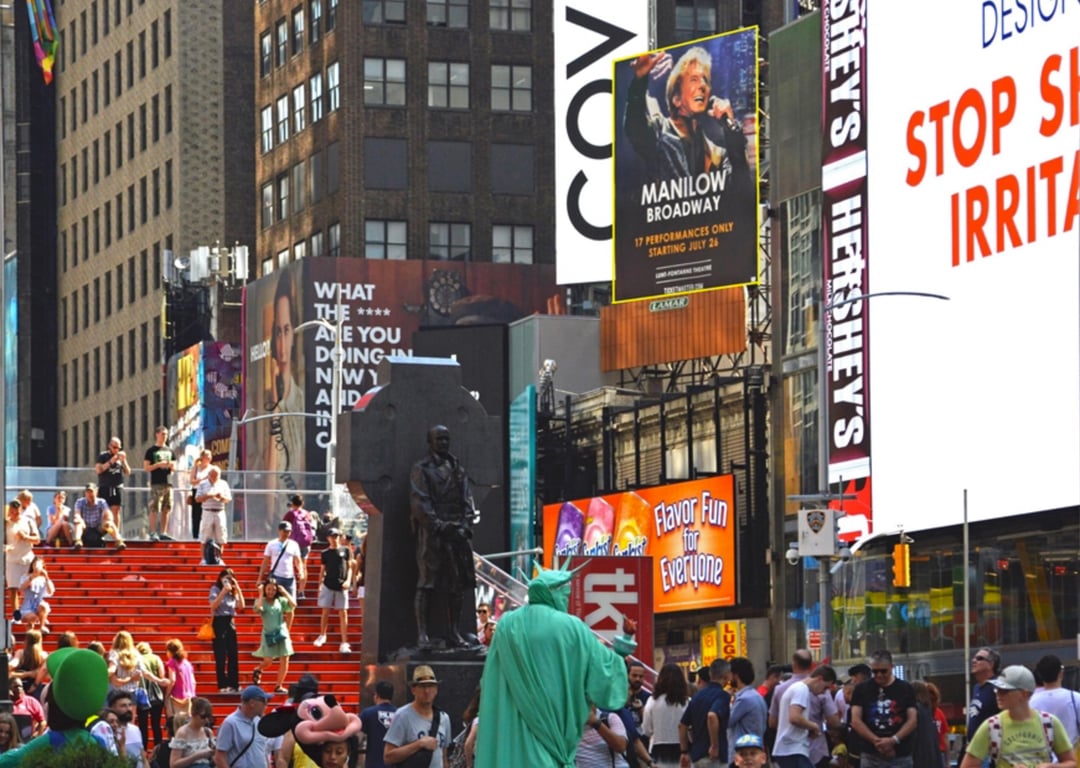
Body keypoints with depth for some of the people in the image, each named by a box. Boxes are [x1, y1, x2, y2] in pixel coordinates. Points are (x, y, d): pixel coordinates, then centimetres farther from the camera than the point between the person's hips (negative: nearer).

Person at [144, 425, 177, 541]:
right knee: (154, 509, -9)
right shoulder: (151, 451, 2)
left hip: (168, 483, 5)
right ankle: (153, 533, -9)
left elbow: (174, 468, 20)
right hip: (156, 484, -5)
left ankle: (163, 533, 12)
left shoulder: (169, 451, 17)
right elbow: (146, 467, -3)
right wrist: (158, 465, -15)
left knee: (166, 509, 7)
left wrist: (172, 466, -3)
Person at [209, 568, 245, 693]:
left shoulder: (233, 591, 13)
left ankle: (234, 684, 7)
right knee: (221, 656, -6)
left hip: (231, 622, 6)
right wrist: (223, 591, -20)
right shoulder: (215, 589, -3)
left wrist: (238, 590, -3)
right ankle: (223, 685, -6)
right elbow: (213, 606, -16)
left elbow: (241, 605, 3)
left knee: (233, 655, 4)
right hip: (219, 622, -6)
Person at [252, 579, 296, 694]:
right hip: (268, 633, -3)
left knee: (284, 659, -3)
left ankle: (279, 686, 5)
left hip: (282, 632, 3)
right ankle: (258, 670, 27)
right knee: (268, 661, -9)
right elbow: (257, 609, -23)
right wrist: (261, 595, -14)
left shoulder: (281, 601, 6)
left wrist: (285, 592, -4)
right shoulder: (261, 601, -1)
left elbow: (293, 604, -8)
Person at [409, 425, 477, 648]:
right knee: (427, 584, -7)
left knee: (458, 583, 5)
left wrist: (465, 524, -2)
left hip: (457, 532, 6)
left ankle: (453, 632, 10)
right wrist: (438, 526, -15)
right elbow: (419, 503, -8)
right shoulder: (421, 469, 1)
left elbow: (467, 499, 13)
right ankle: (422, 634, -9)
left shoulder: (457, 468, 18)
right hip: (431, 532, -6)